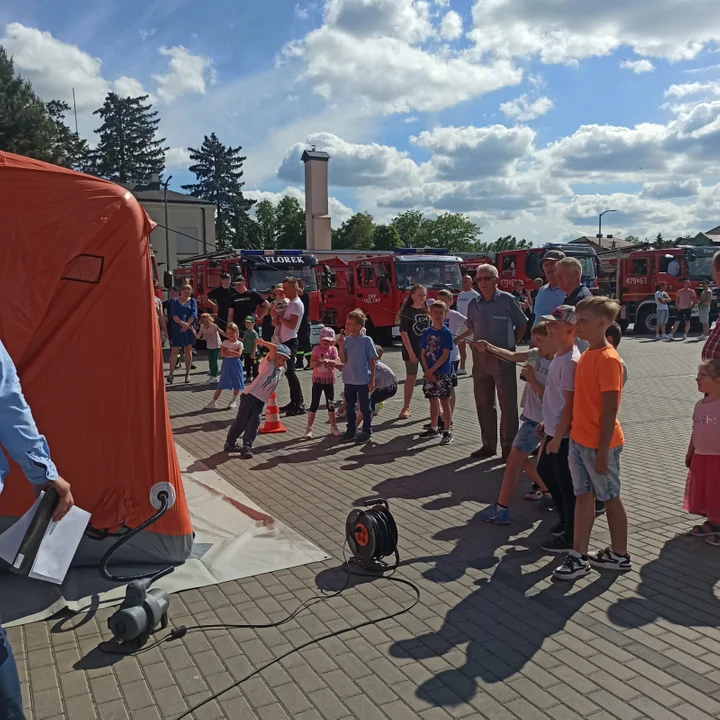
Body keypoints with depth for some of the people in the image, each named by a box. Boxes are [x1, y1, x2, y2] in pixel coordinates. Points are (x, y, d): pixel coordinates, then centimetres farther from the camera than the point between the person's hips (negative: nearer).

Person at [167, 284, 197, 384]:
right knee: (174, 351, -4)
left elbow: (194, 314, -4)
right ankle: (171, 373, 1)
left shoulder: (192, 301, 10)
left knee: (188, 351, 5)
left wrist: (187, 325, -17)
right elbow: (173, 315, -7)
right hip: (176, 329, -1)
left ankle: (187, 374, 12)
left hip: (189, 329, 1)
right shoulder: (174, 301, 7)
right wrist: (182, 323, -22)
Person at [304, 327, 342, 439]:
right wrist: (320, 361, -34)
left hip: (329, 380, 2)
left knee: (330, 405, 10)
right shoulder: (317, 349, -6)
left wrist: (328, 361, -31)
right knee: (314, 405, 0)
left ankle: (333, 426, 22)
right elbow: (312, 364, -16)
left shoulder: (333, 349, -1)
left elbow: (337, 362, -14)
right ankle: (309, 428, 5)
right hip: (318, 380, -2)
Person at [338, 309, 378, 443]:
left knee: (365, 407, 6)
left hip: (363, 380, -4)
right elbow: (343, 360, -1)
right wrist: (341, 346, -14)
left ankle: (367, 431, 18)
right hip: (349, 380, 4)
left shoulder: (366, 340, -9)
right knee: (349, 406, 14)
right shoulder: (346, 340, 1)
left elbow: (372, 360, -5)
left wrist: (372, 379, -6)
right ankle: (351, 430, 28)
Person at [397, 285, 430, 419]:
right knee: (411, 378, 1)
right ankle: (406, 408, 11)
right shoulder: (407, 312, -7)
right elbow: (404, 333, -11)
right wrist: (410, 352, -16)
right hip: (412, 350, -4)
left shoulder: (427, 311, 8)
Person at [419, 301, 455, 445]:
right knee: (433, 400, 13)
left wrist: (432, 370, -14)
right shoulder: (426, 332, 6)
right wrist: (427, 371, -6)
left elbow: (445, 355, -12)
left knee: (445, 401, -2)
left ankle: (447, 431, 2)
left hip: (443, 373, -4)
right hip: (429, 372, 5)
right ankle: (434, 428, 25)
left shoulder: (446, 333, -7)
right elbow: (423, 353, 5)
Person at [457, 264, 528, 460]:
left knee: (508, 403, -1)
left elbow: (521, 324, 3)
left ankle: (508, 446, 7)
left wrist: (512, 344, 1)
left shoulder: (507, 300, -5)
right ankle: (488, 444, 21)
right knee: (483, 403, 10)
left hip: (503, 358, -5)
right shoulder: (474, 304, 8)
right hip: (480, 357, 5)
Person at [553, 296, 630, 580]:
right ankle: (579, 556, 19)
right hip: (578, 440, 8)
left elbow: (610, 410, -20)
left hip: (599, 445, -8)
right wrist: (575, 435, 16)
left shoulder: (608, 359, -19)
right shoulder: (586, 355, 7)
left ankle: (619, 555, 25)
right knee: (583, 496, 11)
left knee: (610, 498, 8)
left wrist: (602, 450, -19)